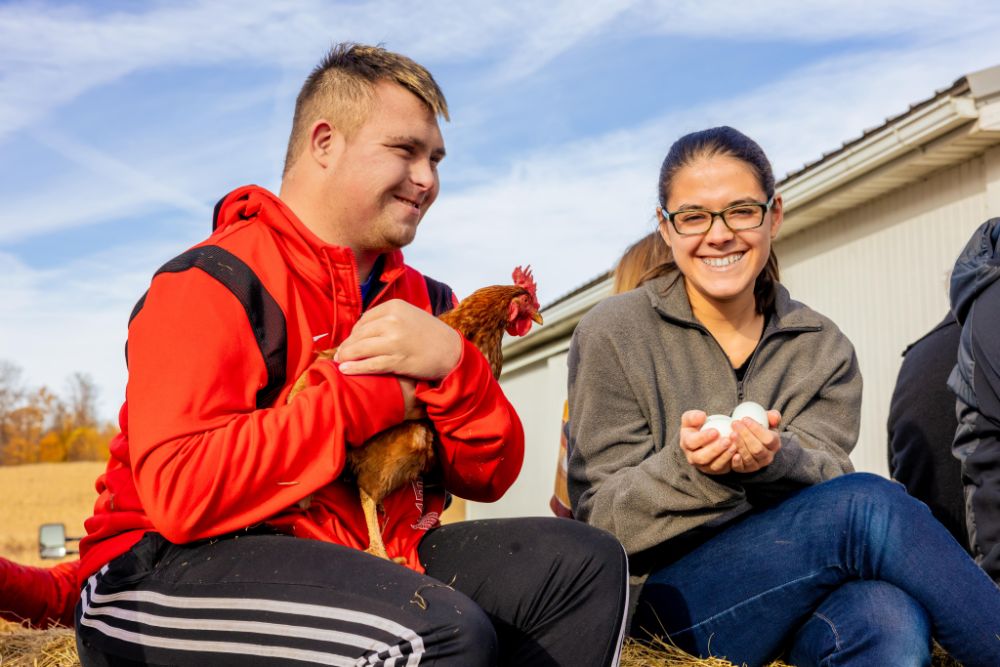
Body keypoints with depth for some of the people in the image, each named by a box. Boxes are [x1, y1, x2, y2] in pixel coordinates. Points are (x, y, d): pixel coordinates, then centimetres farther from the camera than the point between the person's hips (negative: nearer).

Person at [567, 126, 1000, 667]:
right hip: (664, 607, -2)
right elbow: (599, 519, -5)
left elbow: (829, 489, -2)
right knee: (869, 505, -26)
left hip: (797, 610, 3)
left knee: (887, 620, -35)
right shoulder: (613, 334, -1)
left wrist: (778, 460, -25)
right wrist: (685, 467, -25)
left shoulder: (822, 349, 9)